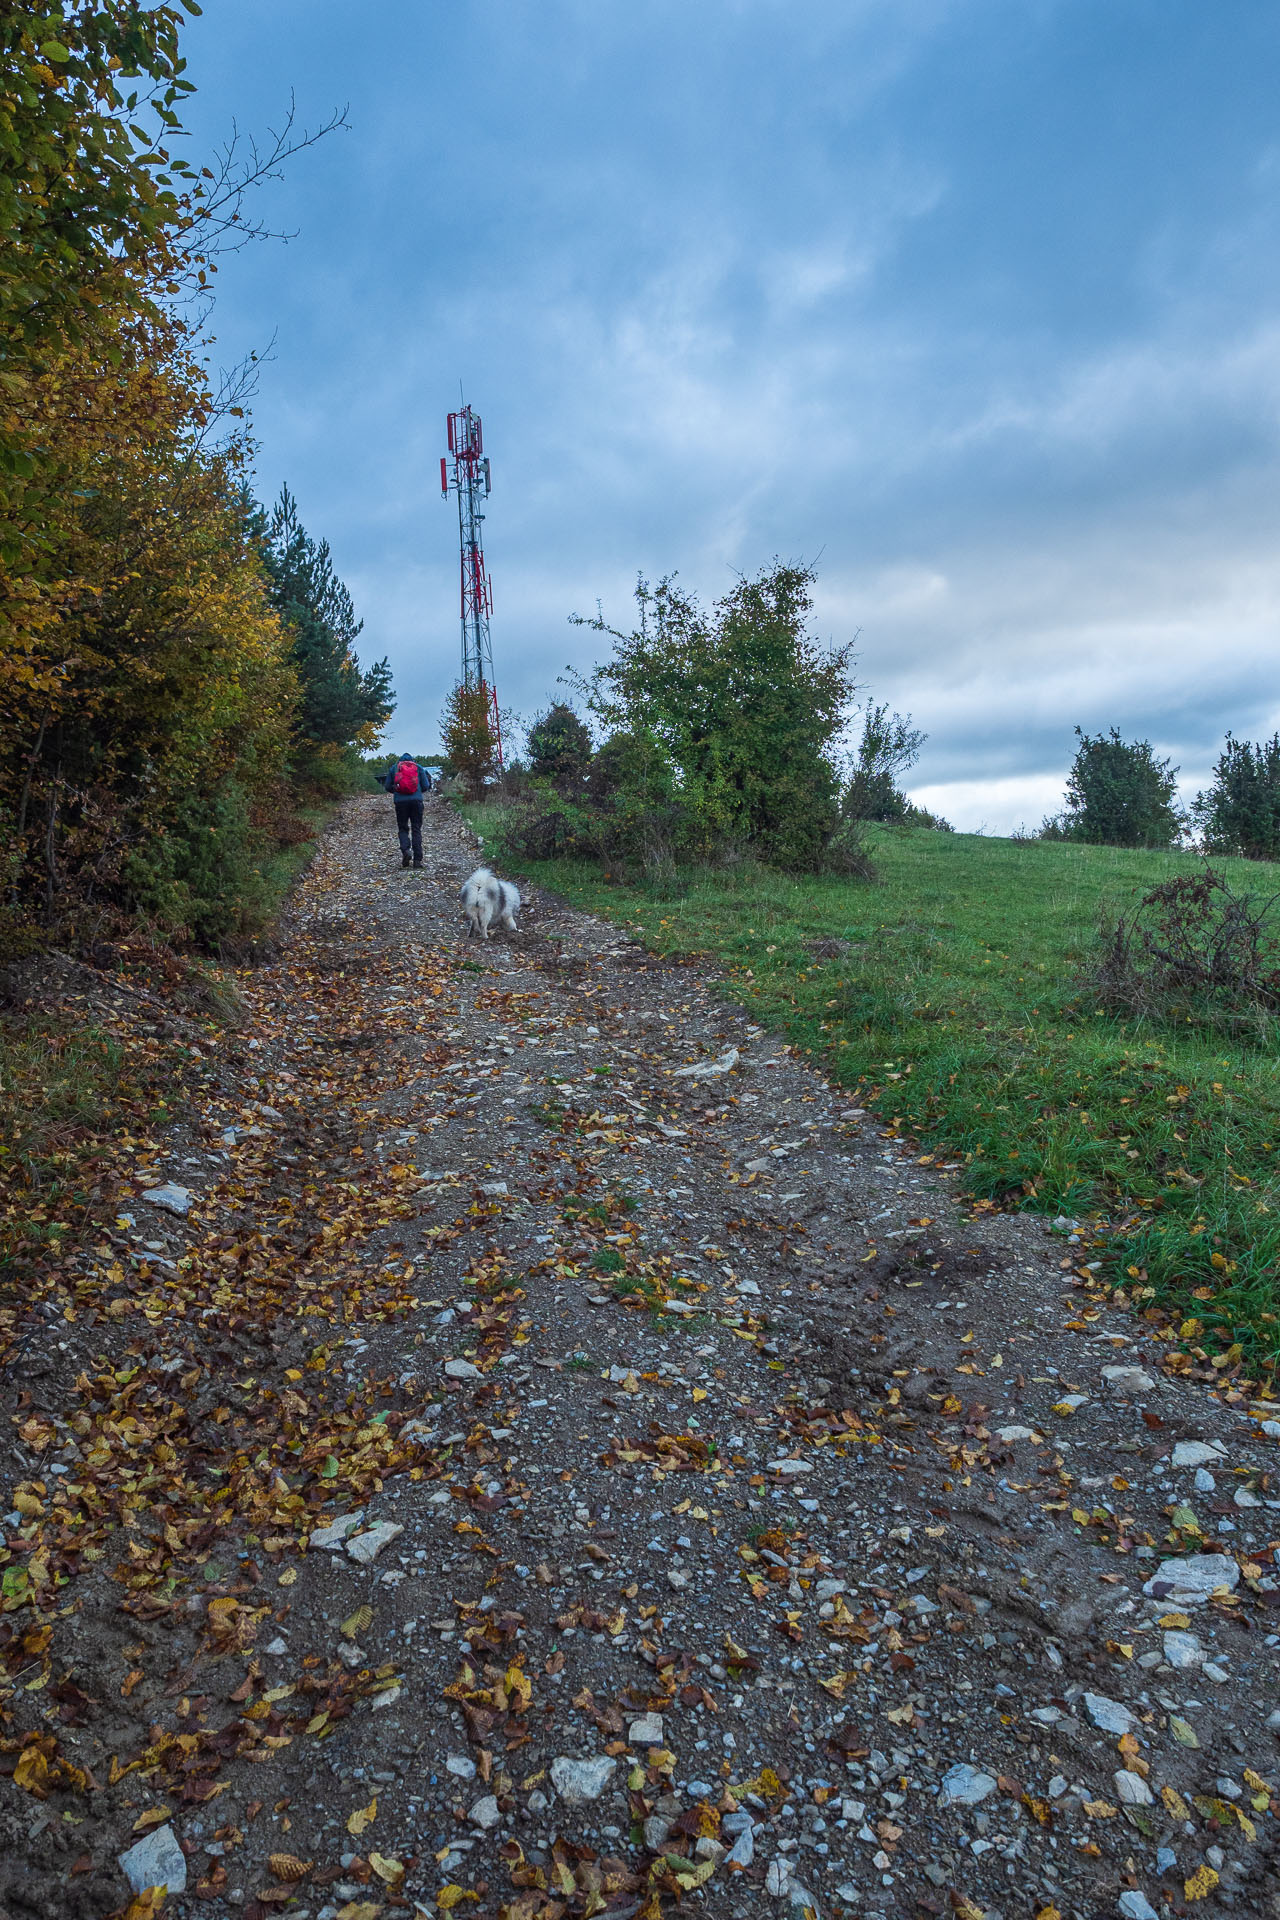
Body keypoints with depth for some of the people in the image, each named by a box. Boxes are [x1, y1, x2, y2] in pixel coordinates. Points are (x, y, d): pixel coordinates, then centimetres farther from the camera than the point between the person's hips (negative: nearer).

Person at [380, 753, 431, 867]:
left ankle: (405, 850, -16)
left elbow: (387, 786, 10)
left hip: (400, 801, 0)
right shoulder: (419, 768, 11)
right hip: (416, 800, 0)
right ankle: (417, 859, -3)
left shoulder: (393, 768, 12)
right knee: (416, 829, 4)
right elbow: (426, 786, 7)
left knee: (402, 828, 11)